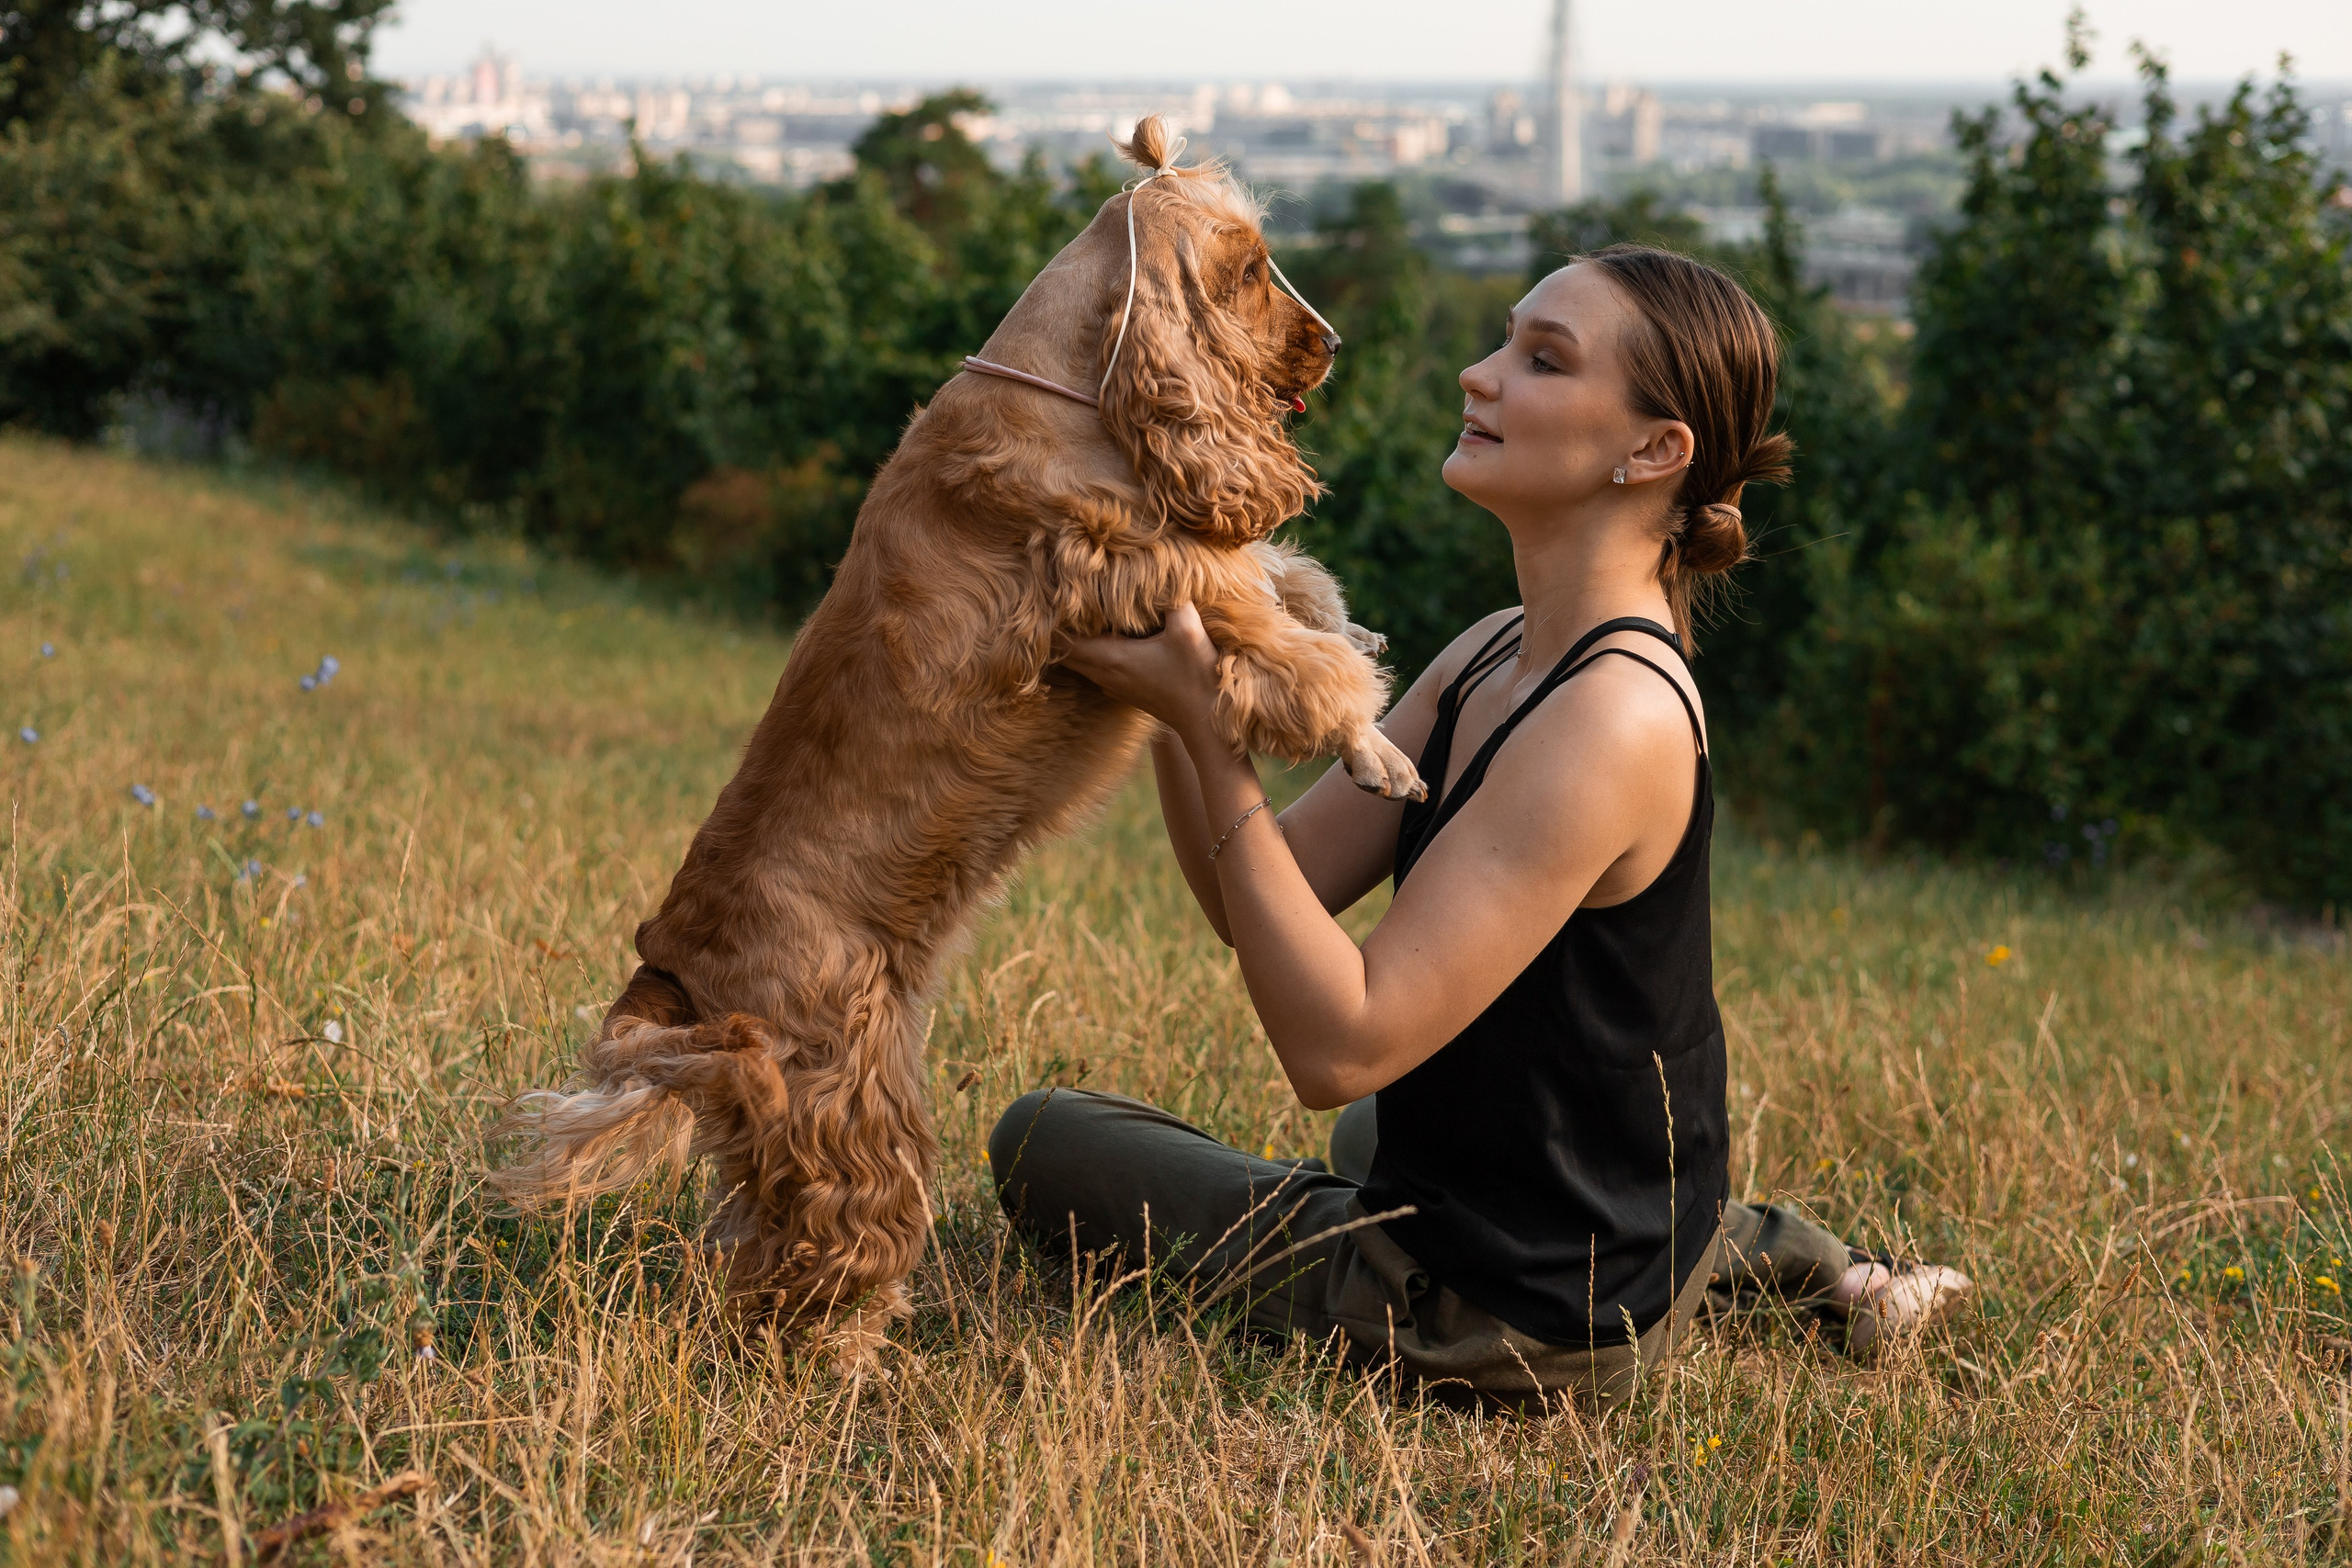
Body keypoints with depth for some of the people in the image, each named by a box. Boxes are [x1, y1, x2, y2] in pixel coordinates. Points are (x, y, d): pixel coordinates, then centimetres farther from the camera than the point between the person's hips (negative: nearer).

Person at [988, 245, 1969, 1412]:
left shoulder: (1615, 721, -28)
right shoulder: (1496, 656, 1)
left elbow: (1339, 1045, -31)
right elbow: (1251, 899, -1)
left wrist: (1206, 723, -29)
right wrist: (1175, 691, -13)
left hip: (1514, 1324, -9)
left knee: (1042, 1140, 10)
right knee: (1369, 1132, 44)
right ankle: (1738, 1246, 21)